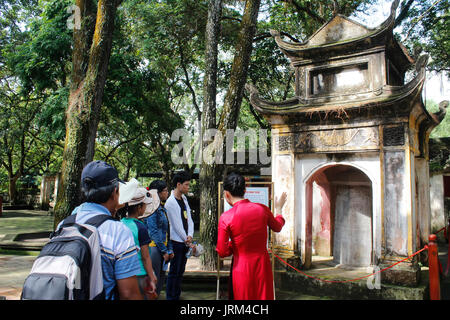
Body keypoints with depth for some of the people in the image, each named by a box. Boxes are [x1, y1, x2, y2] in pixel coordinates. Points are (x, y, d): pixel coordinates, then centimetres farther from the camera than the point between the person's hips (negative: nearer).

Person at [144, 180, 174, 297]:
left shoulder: (162, 208, 14)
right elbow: (153, 232, -17)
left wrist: (170, 249, 11)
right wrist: (164, 251, -14)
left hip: (162, 248, 9)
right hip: (154, 247, -9)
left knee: (161, 278, 15)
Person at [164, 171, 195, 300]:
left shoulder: (184, 198, 10)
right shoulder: (170, 202, -16)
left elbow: (189, 219, 7)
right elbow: (177, 225, -15)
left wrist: (190, 236, -8)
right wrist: (188, 242, -9)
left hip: (185, 242, 8)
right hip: (176, 242, -8)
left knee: (180, 271, 15)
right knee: (174, 272, 1)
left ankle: (177, 296, 26)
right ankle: (170, 297, 13)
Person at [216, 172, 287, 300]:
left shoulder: (226, 217, -17)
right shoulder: (262, 209, -8)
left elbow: (222, 252, -12)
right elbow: (277, 227, 14)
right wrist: (279, 208, 31)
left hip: (241, 268, -3)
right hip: (263, 266, 3)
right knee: (263, 296, 19)